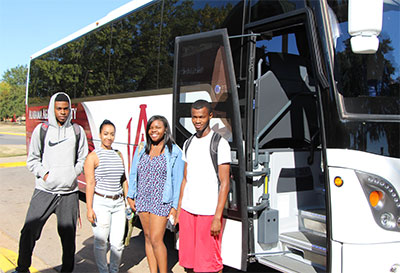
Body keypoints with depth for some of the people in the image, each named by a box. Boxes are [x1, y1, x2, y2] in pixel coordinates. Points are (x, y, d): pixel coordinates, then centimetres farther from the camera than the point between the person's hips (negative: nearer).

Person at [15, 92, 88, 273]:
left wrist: (72, 174, -3)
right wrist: (44, 174, -7)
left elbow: (83, 160, 13)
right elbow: (32, 160, 9)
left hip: (69, 192, 1)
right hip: (44, 190, 0)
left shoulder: (77, 131, 9)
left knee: (68, 234, 5)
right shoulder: (41, 130, 6)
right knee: (29, 230, -4)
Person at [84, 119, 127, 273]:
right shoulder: (93, 156, -5)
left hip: (118, 204, 5)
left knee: (118, 243, 6)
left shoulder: (119, 155, 12)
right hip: (101, 203, -4)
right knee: (101, 242, 3)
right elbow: (90, 184, -9)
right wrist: (89, 208, -13)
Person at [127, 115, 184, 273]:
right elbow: (133, 174, 14)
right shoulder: (141, 150, 9)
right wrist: (130, 196, 9)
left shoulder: (174, 151, -5)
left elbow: (177, 180, -5)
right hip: (143, 199, 5)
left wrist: (174, 206, -8)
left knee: (156, 240, -8)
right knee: (148, 237, 12)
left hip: (161, 200, -5)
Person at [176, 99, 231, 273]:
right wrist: (178, 210, 14)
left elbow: (225, 183, -10)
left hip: (208, 212, -6)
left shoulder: (220, 144, -7)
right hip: (187, 211, 6)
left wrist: (217, 217, -16)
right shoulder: (188, 144, 13)